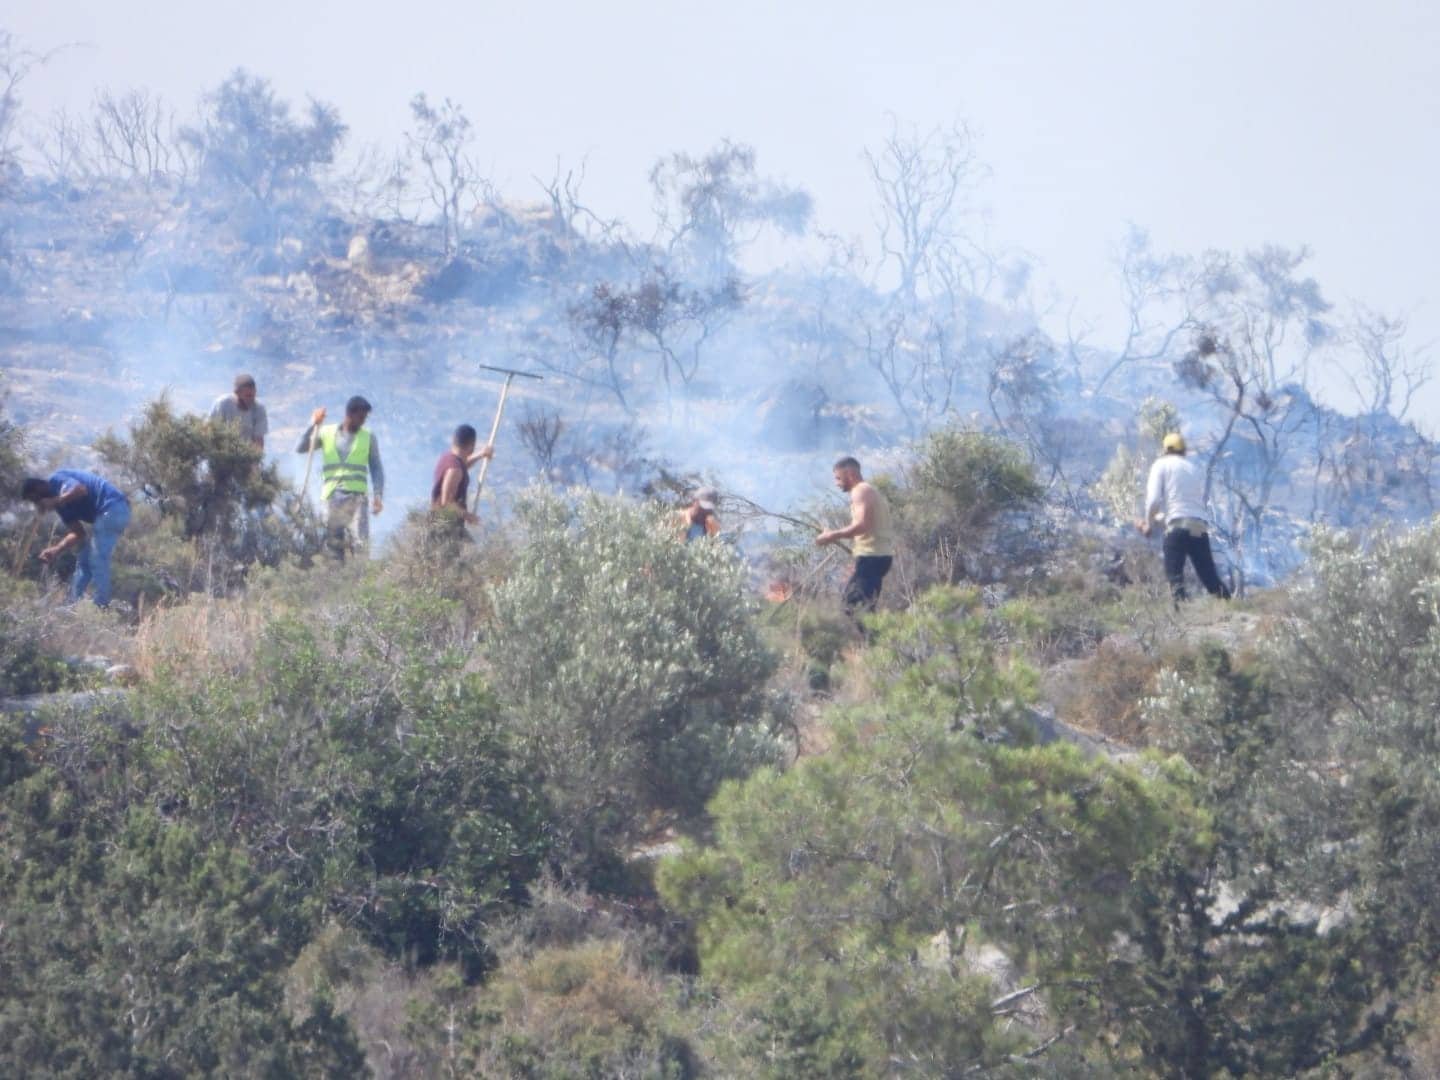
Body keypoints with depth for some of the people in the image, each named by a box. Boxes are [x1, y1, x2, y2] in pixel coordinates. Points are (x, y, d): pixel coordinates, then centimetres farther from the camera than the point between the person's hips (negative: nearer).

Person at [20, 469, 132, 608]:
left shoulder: (56, 480, -3)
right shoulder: (62, 503, 21)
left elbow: (81, 490, -23)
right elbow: (78, 533, 14)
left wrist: (54, 502, -14)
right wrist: (55, 550, 2)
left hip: (112, 508, -10)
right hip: (110, 512, 10)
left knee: (97, 561, -11)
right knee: (84, 562, 14)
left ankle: (102, 606, -10)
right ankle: (74, 606, 17)